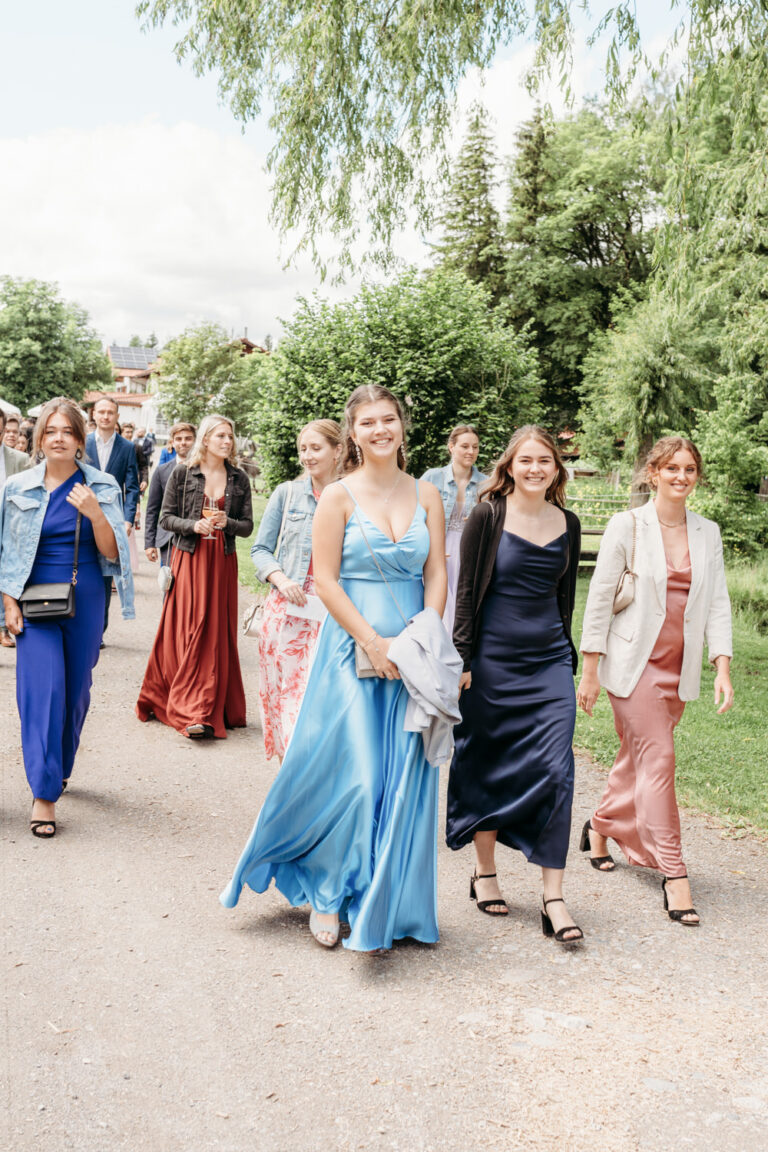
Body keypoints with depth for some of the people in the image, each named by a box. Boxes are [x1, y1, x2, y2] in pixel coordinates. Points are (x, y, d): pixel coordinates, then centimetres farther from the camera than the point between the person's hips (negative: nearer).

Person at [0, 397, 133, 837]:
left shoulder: (102, 487, 0)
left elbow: (112, 553, -3)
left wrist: (95, 513, -20)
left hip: (85, 602, 1)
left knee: (76, 689, 11)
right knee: (42, 688, -10)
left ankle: (60, 768, 34)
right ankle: (44, 793, -7)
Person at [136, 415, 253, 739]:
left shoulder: (239, 479, 7)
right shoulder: (182, 473, 1)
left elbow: (248, 526, 8)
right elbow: (165, 518, 1)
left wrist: (227, 523, -12)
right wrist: (193, 525, -16)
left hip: (222, 562, 3)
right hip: (189, 557, -2)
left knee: (217, 633, 3)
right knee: (188, 630, -7)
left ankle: (212, 710, 12)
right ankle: (195, 712, -6)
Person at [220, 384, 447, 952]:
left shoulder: (427, 495, 8)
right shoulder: (339, 496, -2)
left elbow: (437, 575, 6)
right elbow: (326, 580, -7)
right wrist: (374, 641, -14)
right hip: (352, 649, -3)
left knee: (404, 778, 5)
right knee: (351, 776, -5)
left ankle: (387, 904, 21)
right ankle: (327, 895, 16)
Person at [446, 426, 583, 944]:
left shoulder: (567, 523, 7)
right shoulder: (488, 516, -5)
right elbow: (467, 591, -4)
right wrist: (462, 659, -8)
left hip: (549, 660, 3)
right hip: (493, 656, -3)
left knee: (556, 769, -5)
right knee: (489, 767, 8)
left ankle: (554, 900, -1)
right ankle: (484, 873, 27)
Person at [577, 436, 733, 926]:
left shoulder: (708, 533, 7)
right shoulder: (627, 525, -5)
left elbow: (718, 603, 7)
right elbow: (599, 598, -4)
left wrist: (723, 669, -3)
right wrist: (590, 671, -5)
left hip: (678, 669, 5)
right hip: (634, 663, -4)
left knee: (637, 758, 13)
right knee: (657, 758, -10)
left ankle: (600, 827, 38)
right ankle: (673, 873, -5)